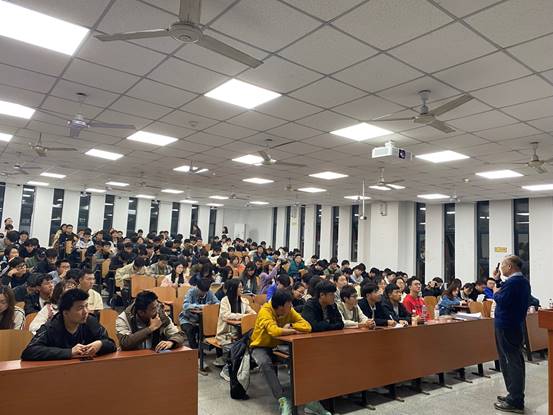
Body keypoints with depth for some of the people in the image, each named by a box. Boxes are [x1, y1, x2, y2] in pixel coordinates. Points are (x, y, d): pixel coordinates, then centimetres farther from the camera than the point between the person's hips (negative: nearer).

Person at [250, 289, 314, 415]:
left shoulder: (290, 311, -9)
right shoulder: (265, 311, -25)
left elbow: (307, 326, -18)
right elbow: (274, 331, -42)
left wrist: (289, 325, -28)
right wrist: (294, 330, -27)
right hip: (261, 346, -4)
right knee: (265, 363, -35)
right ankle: (283, 400, -30)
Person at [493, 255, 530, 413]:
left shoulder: (512, 282, -19)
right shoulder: (524, 281, 13)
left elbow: (501, 300, -24)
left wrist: (496, 293, -6)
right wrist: (499, 293, 10)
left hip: (506, 327, -10)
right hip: (517, 325, 10)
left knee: (511, 362, -4)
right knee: (516, 361, 16)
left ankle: (515, 402, 2)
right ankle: (516, 396, 26)